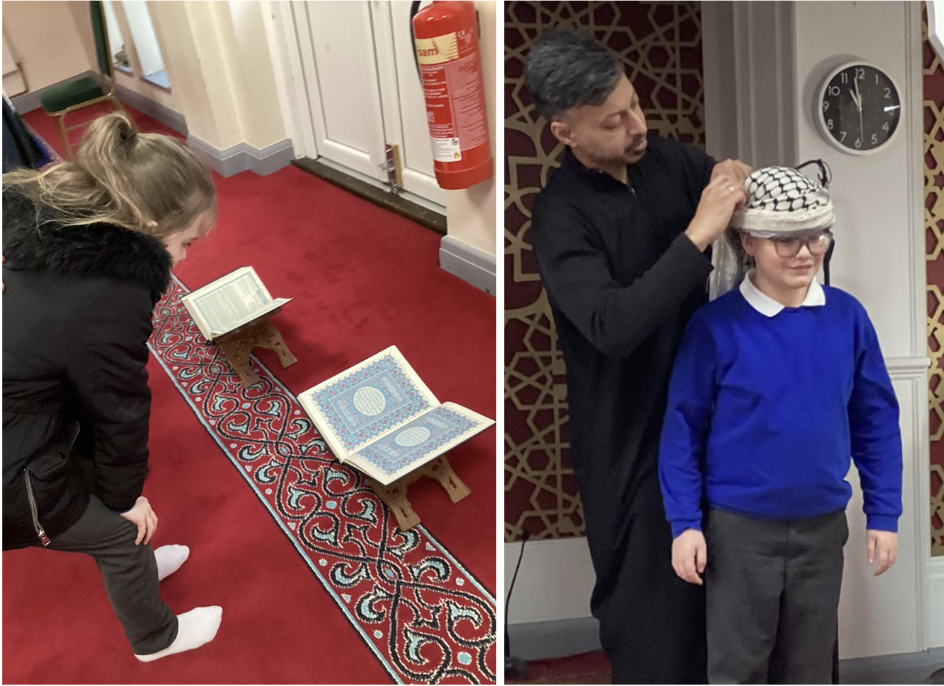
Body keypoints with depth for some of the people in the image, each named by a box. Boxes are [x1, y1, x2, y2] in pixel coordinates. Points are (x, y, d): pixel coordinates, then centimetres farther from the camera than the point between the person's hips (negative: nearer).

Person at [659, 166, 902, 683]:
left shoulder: (847, 317, -4)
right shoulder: (715, 325, -13)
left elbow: (876, 420, 3)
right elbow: (682, 428, -8)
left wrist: (883, 514, 3)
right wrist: (684, 522, -10)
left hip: (822, 527, 3)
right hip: (740, 528, -3)